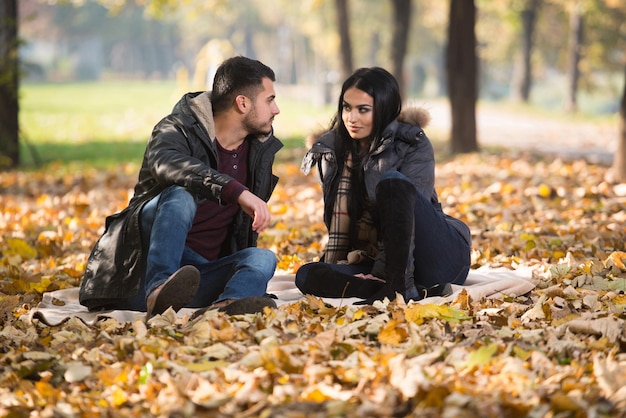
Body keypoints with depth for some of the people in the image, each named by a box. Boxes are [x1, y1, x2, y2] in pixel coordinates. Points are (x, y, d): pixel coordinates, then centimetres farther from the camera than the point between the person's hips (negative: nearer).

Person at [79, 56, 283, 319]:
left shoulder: (261, 149, 13)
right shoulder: (178, 130, -6)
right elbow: (165, 163, -33)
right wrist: (236, 191, -44)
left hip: (200, 274, 5)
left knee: (263, 258, -24)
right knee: (180, 196, -31)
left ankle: (227, 304, -58)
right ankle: (159, 290, -55)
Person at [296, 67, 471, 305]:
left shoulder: (414, 145, -7)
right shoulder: (332, 152, 7)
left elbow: (407, 207, -17)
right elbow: (337, 220, 13)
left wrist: (379, 273, -24)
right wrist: (333, 273, 5)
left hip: (443, 256, -5)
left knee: (392, 181, -28)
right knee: (307, 275, -22)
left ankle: (400, 286, -34)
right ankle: (419, 291, -31)